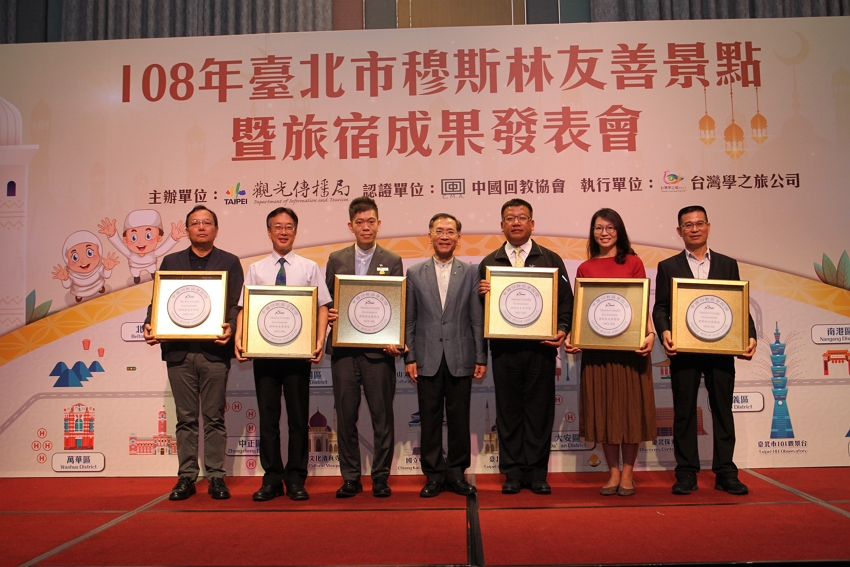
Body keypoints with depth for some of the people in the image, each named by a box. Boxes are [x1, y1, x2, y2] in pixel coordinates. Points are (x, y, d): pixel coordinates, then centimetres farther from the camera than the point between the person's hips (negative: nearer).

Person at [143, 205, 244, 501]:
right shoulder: (170, 262, 15)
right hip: (178, 349, 2)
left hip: (215, 350, -2)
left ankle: (216, 476, 10)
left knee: (214, 417, 3)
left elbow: (237, 304, 1)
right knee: (186, 418, 7)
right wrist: (150, 326, -9)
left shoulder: (230, 262, 8)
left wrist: (230, 327, -19)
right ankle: (186, 476, 15)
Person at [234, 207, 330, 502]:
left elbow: (322, 307, 2)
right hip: (263, 350, 1)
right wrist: (239, 339, -11)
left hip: (298, 351, -1)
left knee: (298, 416, 4)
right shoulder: (256, 269, 10)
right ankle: (271, 479, 15)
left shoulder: (309, 268, 7)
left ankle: (296, 479, 14)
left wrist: (320, 341, -12)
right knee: (267, 416, 6)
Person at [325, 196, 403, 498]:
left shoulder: (392, 261, 5)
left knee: (382, 416, 3)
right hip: (344, 350, 2)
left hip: (378, 350, -2)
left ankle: (381, 477, 16)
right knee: (346, 416, 7)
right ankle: (350, 478, 18)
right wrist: (330, 315, -9)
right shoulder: (336, 259, 11)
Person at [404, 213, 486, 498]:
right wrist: (409, 357, -1)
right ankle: (434, 474, 17)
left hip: (460, 358, 0)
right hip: (428, 359, 0)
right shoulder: (415, 274, 7)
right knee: (430, 418, 5)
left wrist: (481, 357, 0)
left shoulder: (471, 273, 6)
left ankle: (456, 472, 19)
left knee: (459, 418, 6)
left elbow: (477, 319, 4)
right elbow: (409, 320, 5)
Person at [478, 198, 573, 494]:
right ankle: (513, 472, 15)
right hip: (504, 348, 1)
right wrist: (483, 293, -11)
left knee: (540, 409, 3)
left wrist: (563, 329, -8)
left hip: (541, 347, 0)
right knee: (508, 410, 5)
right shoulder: (489, 263, 12)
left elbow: (565, 300, 7)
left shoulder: (551, 260, 10)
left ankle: (537, 472, 14)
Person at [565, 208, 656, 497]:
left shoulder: (633, 263, 4)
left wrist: (650, 333, -16)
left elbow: (643, 304, 0)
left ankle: (628, 472, 17)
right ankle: (613, 472, 18)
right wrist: (571, 337, -7)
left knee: (630, 407, 4)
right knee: (603, 409, 6)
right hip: (596, 347, 2)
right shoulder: (585, 268, 9)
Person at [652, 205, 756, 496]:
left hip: (721, 349, 1)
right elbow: (660, 308, 1)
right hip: (684, 350, -1)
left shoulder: (727, 264, 11)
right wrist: (664, 331, -19)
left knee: (722, 410, 6)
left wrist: (749, 336, -7)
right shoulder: (668, 267, 7)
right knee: (684, 412, 5)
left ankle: (725, 473, 15)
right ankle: (686, 473, 12)